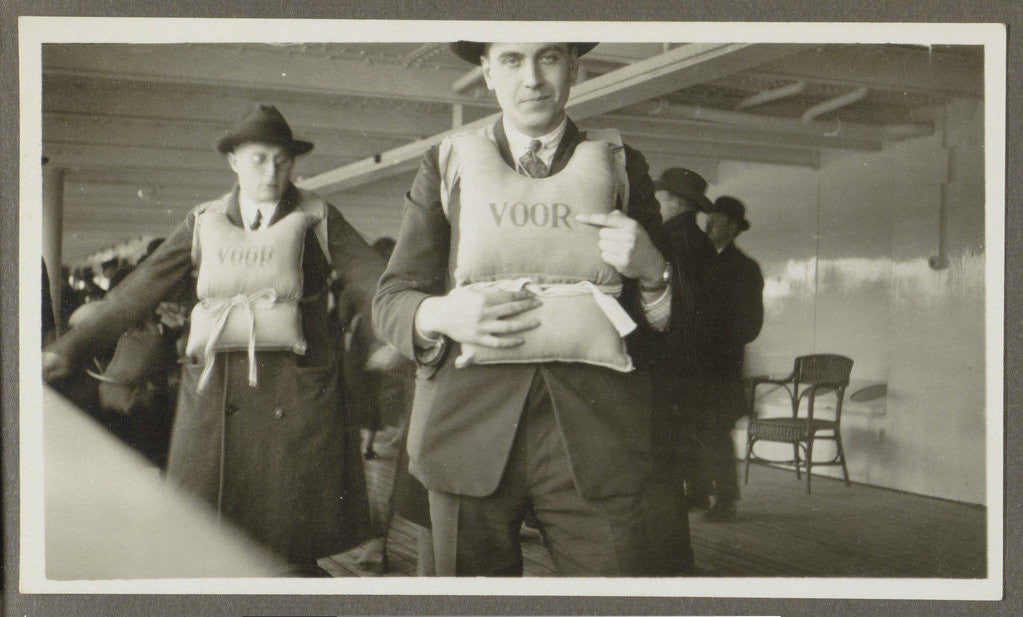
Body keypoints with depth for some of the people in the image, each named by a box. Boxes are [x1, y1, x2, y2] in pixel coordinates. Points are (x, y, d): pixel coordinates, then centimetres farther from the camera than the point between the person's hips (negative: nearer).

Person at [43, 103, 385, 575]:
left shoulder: (317, 219, 6)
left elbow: (376, 280, -3)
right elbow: (140, 290, 12)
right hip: (215, 387, 2)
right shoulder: (205, 223, 12)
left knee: (292, 548, -2)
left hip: (294, 389, -2)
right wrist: (70, 348, 7)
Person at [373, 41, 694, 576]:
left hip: (594, 428, 0)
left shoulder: (619, 167, 15)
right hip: (470, 426, 1)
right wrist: (439, 314, -12)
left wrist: (650, 268, -7)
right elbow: (391, 300, 10)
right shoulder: (447, 166, 13)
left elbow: (676, 319, 16)